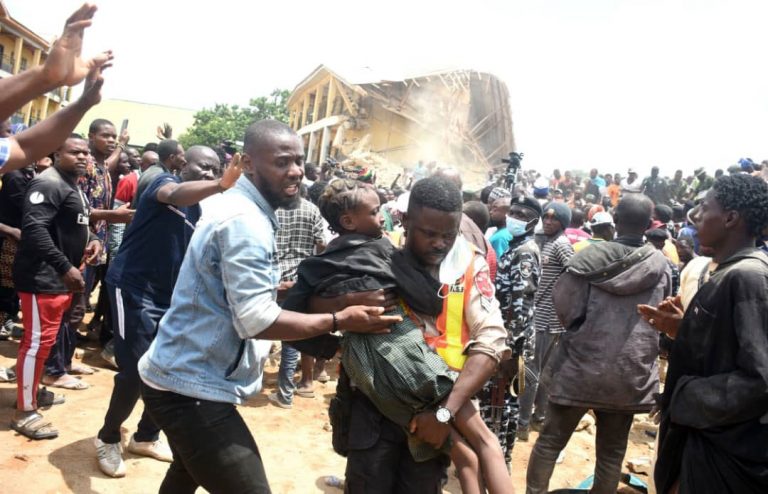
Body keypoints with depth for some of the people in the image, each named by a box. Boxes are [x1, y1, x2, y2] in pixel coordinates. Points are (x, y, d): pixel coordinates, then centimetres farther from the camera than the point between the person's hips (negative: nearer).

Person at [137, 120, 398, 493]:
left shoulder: (240, 209, 10)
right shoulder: (244, 220, -22)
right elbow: (256, 320, -28)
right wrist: (339, 320, -22)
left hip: (181, 376, 11)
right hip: (191, 387, -11)